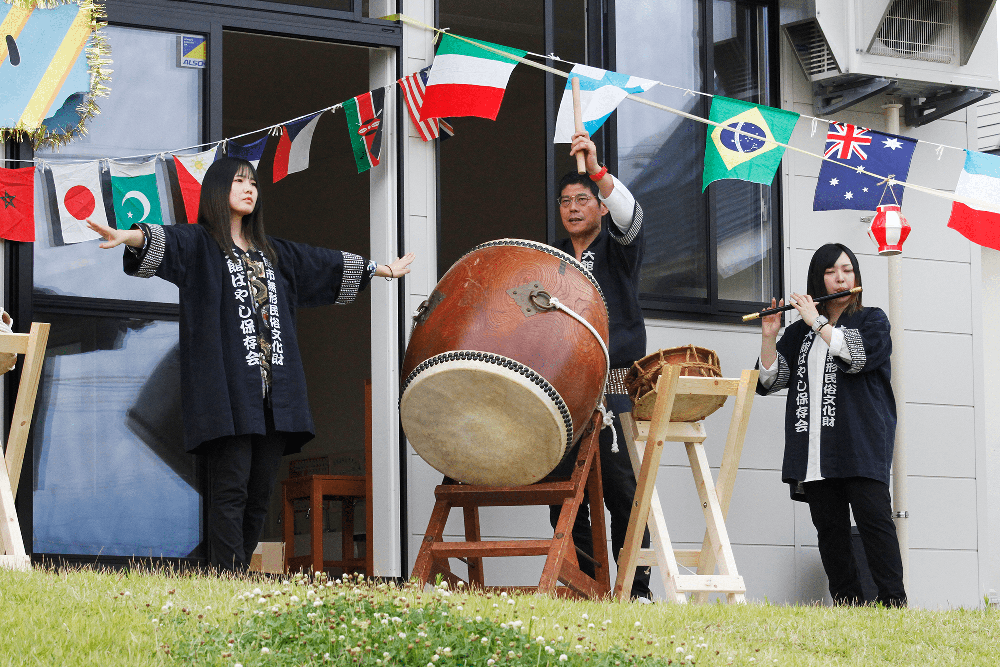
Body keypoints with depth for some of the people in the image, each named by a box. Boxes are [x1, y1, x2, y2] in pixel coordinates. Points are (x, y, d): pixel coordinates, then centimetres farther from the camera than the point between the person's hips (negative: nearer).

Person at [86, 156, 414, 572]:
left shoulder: (273, 252, 23)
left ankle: (241, 573, 9)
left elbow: (327, 264, 35)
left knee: (261, 489, 3)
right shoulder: (199, 244, 3)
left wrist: (383, 269, 45)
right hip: (229, 390, -6)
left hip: (276, 391, 6)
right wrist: (128, 236, -41)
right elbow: (165, 242, -19)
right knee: (232, 486, -11)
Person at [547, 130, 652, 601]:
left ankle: (637, 589, -4)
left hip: (613, 389, -4)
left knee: (621, 489, -9)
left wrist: (597, 170, -29)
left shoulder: (617, 247, 6)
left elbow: (630, 215, -15)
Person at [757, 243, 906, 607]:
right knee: (829, 527, -1)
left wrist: (817, 321, -6)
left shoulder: (872, 320, 11)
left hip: (861, 440, -4)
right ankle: (847, 604, 1)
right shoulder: (801, 331, 20)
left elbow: (856, 355, -12)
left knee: (873, 517, -12)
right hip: (815, 446, 4)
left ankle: (893, 601, -13)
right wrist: (769, 337, -3)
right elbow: (771, 379, 11)